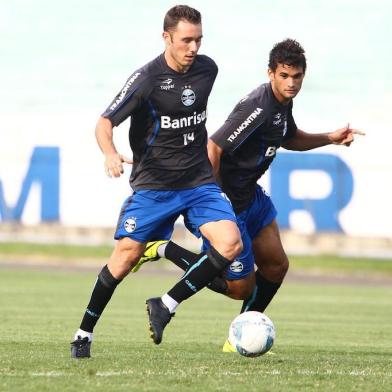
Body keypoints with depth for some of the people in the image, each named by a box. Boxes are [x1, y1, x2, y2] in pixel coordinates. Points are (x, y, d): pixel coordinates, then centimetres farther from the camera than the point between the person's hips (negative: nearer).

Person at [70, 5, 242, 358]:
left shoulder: (207, 69, 4)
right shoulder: (147, 78, -12)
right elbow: (105, 122, -14)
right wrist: (110, 154, -34)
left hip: (199, 182, 4)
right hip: (152, 184, -4)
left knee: (230, 244, -16)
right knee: (127, 255, -8)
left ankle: (166, 306, -3)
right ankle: (84, 334, 10)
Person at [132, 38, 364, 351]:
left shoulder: (282, 102, 4)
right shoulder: (258, 108, -27)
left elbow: (290, 138, 26)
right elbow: (213, 148, -29)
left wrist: (330, 138, 11)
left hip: (251, 195, 10)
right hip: (228, 201, -10)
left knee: (276, 266, 12)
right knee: (241, 287, -1)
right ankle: (164, 250, 8)